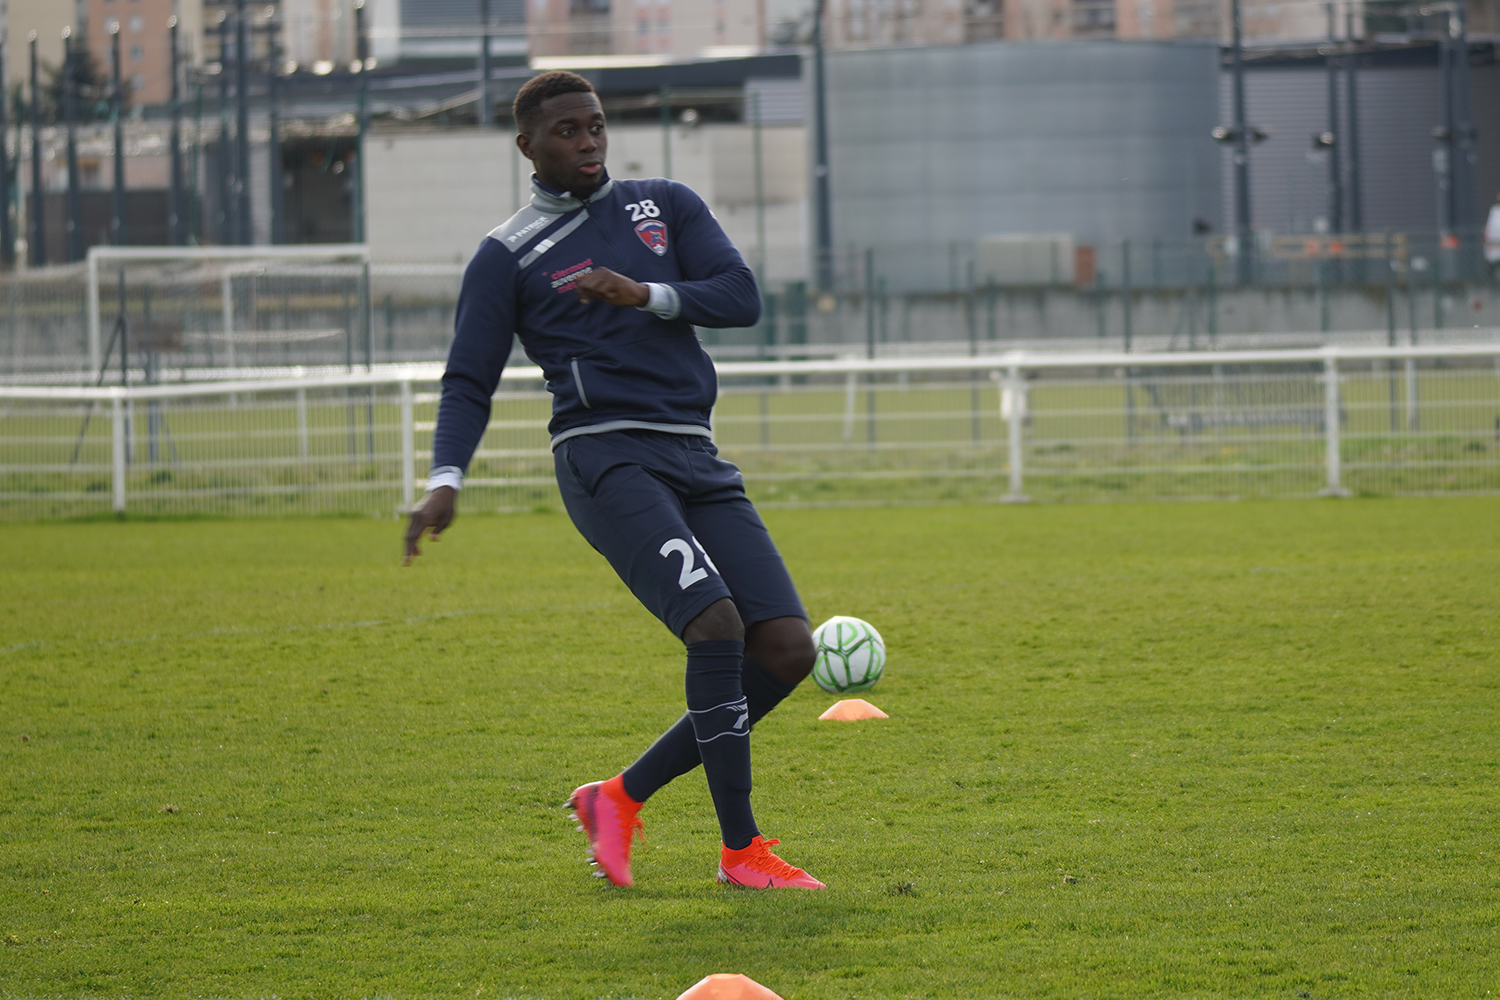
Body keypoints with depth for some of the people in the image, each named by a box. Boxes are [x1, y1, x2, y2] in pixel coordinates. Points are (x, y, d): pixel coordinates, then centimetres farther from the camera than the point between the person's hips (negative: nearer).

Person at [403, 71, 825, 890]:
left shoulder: (666, 207, 18)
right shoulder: (508, 256, 7)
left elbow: (740, 297, 6)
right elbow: (469, 382, 5)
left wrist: (646, 295, -10)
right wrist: (446, 479, -12)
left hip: (695, 459, 5)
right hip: (603, 456, -5)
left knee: (788, 651, -5)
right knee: (716, 623, -25)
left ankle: (622, 798, 7)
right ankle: (740, 848, -17)